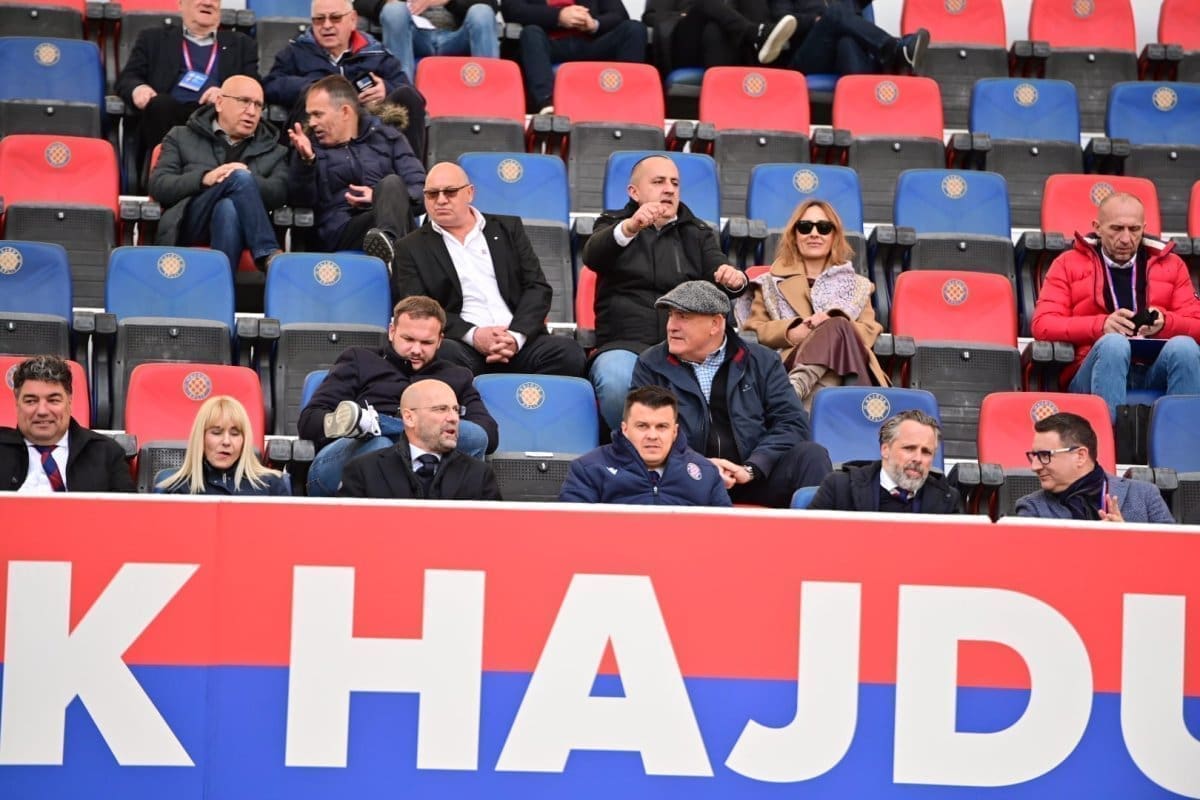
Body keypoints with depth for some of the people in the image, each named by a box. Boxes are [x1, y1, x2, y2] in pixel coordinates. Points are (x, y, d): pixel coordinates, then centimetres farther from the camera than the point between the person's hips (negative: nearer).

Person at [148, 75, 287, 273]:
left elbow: (280, 193, 6)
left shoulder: (273, 151, 26)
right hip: (188, 225, -1)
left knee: (228, 208, -37)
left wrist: (247, 181, -15)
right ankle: (268, 255, -37)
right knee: (239, 176, -28)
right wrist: (204, 179, -11)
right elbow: (158, 185, 6)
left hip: (237, 229, 1)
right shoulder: (182, 137, 22)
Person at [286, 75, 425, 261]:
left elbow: (421, 189, 9)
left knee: (392, 182, -29)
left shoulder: (387, 137, 21)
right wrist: (305, 160, -12)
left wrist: (380, 197, -7)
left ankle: (387, 241, -57)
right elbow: (301, 200, 4)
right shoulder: (311, 147, 20)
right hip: (340, 233, -1)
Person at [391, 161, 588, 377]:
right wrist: (473, 335, -14)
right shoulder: (411, 248, 14)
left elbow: (538, 287, 11)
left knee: (568, 353, -28)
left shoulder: (508, 229, 20)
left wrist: (516, 336, -8)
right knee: (444, 354, -38)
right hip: (462, 346, -2)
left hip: (517, 343, 2)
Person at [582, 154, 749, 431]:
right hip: (624, 344, -1)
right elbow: (592, 256, -7)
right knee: (616, 382, -37)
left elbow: (717, 272, 7)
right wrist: (630, 227, -30)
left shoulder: (698, 234, 24)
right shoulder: (613, 225, 16)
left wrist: (735, 279, -20)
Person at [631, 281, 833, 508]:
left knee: (811, 455, -25)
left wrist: (751, 468, -13)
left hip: (756, 479, 1)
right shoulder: (650, 366, 10)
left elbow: (792, 422, 3)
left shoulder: (762, 361, 11)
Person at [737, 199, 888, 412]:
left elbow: (869, 332, 14)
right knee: (837, 328, -33)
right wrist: (792, 332, -8)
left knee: (837, 328, -35)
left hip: (844, 368, 1)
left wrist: (834, 326, -8)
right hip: (787, 365, -1)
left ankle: (794, 388, -53)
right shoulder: (773, 283, 28)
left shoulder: (855, 285, 30)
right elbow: (753, 329, 13)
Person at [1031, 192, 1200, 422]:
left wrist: (1164, 322, -8)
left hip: (1155, 371, 2)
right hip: (1100, 368, -2)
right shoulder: (1069, 264, 16)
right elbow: (1043, 325, 3)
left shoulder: (1171, 265, 22)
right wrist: (1101, 325, -13)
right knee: (1113, 343, -35)